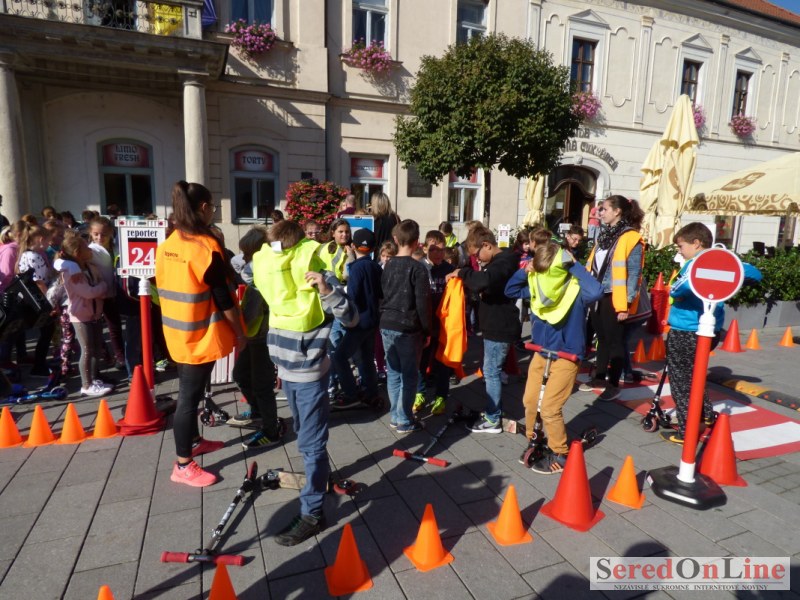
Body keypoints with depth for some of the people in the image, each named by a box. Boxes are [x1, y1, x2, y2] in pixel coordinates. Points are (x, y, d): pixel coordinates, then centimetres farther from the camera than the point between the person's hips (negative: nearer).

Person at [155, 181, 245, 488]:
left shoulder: (167, 244, 5)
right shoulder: (207, 246, -19)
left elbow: (168, 288, 13)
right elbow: (223, 298, -17)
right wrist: (240, 333, -7)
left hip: (178, 332, 8)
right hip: (200, 335, -8)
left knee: (189, 391, 22)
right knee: (189, 396, 1)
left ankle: (194, 441, 39)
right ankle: (183, 466, 13)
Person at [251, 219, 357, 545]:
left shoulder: (321, 278, -18)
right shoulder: (278, 276, 4)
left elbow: (351, 319, -23)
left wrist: (327, 292, -36)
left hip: (310, 375, -8)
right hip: (286, 371, 8)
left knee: (311, 444, -1)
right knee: (304, 436, 24)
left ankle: (312, 514, 9)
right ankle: (319, 477, 46)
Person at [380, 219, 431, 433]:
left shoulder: (389, 265, 6)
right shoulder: (418, 267, -12)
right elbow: (423, 303, -12)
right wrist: (427, 331, -4)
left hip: (387, 325, 6)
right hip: (408, 328, -6)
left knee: (393, 372, 14)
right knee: (409, 375, 3)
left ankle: (395, 416, 22)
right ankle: (404, 421, 8)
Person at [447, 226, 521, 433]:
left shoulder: (504, 262, -20)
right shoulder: (498, 261, 13)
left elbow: (484, 280, -39)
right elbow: (485, 284, 17)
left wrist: (462, 273, -25)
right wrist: (466, 280, 0)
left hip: (500, 328, -10)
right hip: (495, 325, 10)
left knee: (491, 372, -2)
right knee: (492, 371, 18)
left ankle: (493, 420, 9)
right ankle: (493, 411, 31)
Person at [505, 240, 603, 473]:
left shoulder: (576, 289, -20)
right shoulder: (537, 284, -2)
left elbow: (596, 291, -41)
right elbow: (510, 291, 8)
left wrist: (576, 266, -29)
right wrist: (524, 271, -9)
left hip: (566, 357, -6)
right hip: (541, 353, 7)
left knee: (549, 408, -5)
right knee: (530, 401, 11)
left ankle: (560, 455, 16)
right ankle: (534, 443, 34)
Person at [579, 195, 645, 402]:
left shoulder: (631, 239, -12)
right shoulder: (605, 234, 13)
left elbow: (634, 274, -15)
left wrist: (626, 303, -18)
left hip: (615, 298, -7)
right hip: (598, 296, 7)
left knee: (615, 341, 3)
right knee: (602, 338, 17)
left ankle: (613, 385, 15)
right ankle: (599, 378, 29)